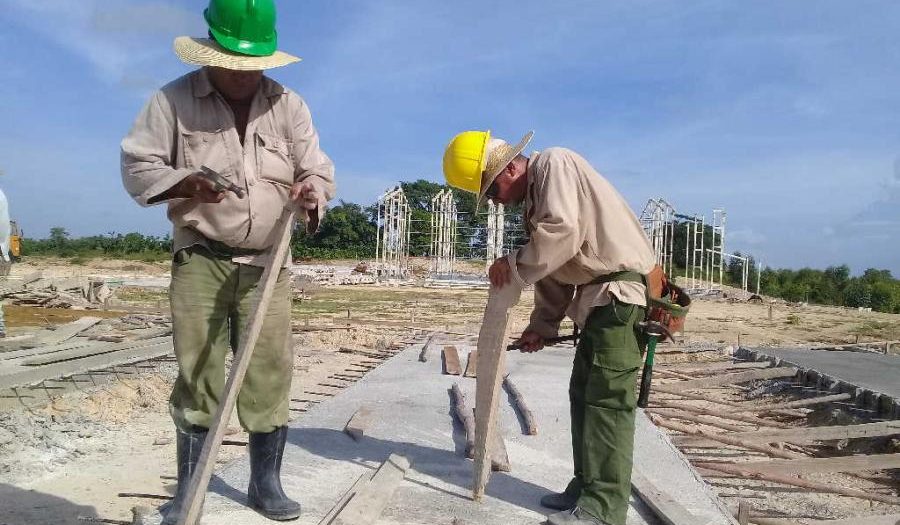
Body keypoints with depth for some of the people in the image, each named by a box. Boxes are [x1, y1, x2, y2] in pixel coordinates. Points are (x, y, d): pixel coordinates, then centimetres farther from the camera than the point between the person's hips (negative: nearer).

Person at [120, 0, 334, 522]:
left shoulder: (289, 105, 5)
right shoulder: (174, 100, -1)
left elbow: (319, 172, 4)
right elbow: (137, 167, -1)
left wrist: (310, 194, -20)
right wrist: (186, 184, -21)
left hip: (267, 263, 2)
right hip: (201, 259, -1)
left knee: (270, 373, 0)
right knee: (198, 375, 0)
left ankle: (266, 482, 14)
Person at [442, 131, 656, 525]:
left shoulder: (554, 163, -10)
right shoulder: (534, 198, 18)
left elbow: (562, 233, -25)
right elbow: (553, 271, 19)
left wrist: (513, 266, -13)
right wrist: (542, 324, 12)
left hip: (622, 290, -10)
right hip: (598, 298, 10)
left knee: (607, 399, -10)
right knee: (583, 393, 12)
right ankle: (586, 486, 21)